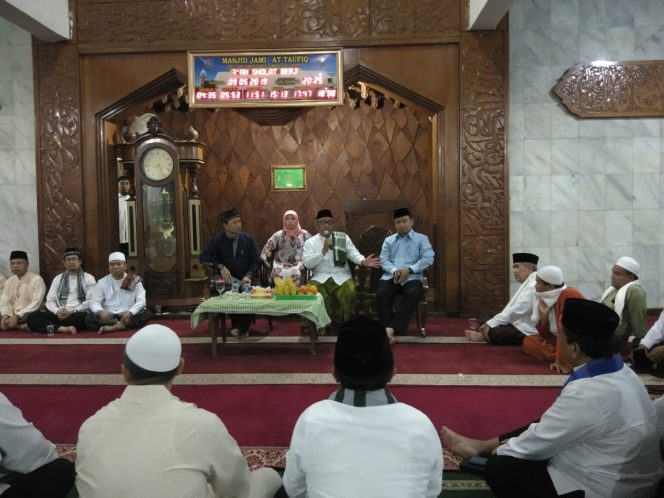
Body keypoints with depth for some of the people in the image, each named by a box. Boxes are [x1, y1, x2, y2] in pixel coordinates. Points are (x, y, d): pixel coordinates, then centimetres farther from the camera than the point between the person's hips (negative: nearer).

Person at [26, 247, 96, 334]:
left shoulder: (88, 278, 8)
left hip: (78, 314, -4)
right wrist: (57, 311, -9)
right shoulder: (58, 279, 19)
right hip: (59, 314, 4)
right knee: (32, 317, -22)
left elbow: (91, 301, -2)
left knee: (81, 317, -41)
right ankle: (63, 328, -37)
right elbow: (50, 301, 13)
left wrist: (73, 311, -15)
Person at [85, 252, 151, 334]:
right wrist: (101, 312, -24)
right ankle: (122, 325, -31)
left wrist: (130, 312, -28)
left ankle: (112, 327, -34)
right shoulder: (102, 282, 9)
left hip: (127, 315, -1)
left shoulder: (135, 281, 4)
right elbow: (94, 302, 0)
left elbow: (141, 301, -7)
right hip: (108, 316, 1)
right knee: (89, 318, -26)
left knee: (146, 313, -28)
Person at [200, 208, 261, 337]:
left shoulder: (248, 239, 4)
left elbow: (256, 261, 2)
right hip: (228, 280, -1)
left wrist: (248, 276, -16)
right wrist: (221, 267, -20)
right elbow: (204, 257, -6)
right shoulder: (217, 240, 2)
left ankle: (241, 327, -10)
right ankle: (241, 328, -11)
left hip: (246, 279, 1)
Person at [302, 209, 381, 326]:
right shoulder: (310, 242, 8)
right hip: (320, 276, 0)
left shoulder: (343, 237, 11)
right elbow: (307, 263, -4)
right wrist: (324, 250, -13)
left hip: (341, 276, 0)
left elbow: (353, 253, 2)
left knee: (350, 291, -31)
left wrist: (363, 261, -19)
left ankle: (342, 323, -8)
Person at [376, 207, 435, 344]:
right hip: (391, 276, 2)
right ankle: (387, 329, -28)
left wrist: (409, 270, -15)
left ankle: (392, 327, -38)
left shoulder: (422, 239, 12)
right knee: (381, 294, -31)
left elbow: (428, 259, -2)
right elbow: (384, 260, 9)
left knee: (412, 294, -36)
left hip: (412, 277, -2)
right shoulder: (388, 240, 21)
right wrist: (395, 271, -13)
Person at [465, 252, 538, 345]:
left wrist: (490, 324, -17)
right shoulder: (528, 283, 14)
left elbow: (516, 311, -24)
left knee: (493, 333, -20)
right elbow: (510, 309, 14)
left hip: (527, 331, -11)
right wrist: (490, 323, 6)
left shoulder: (534, 285, -20)